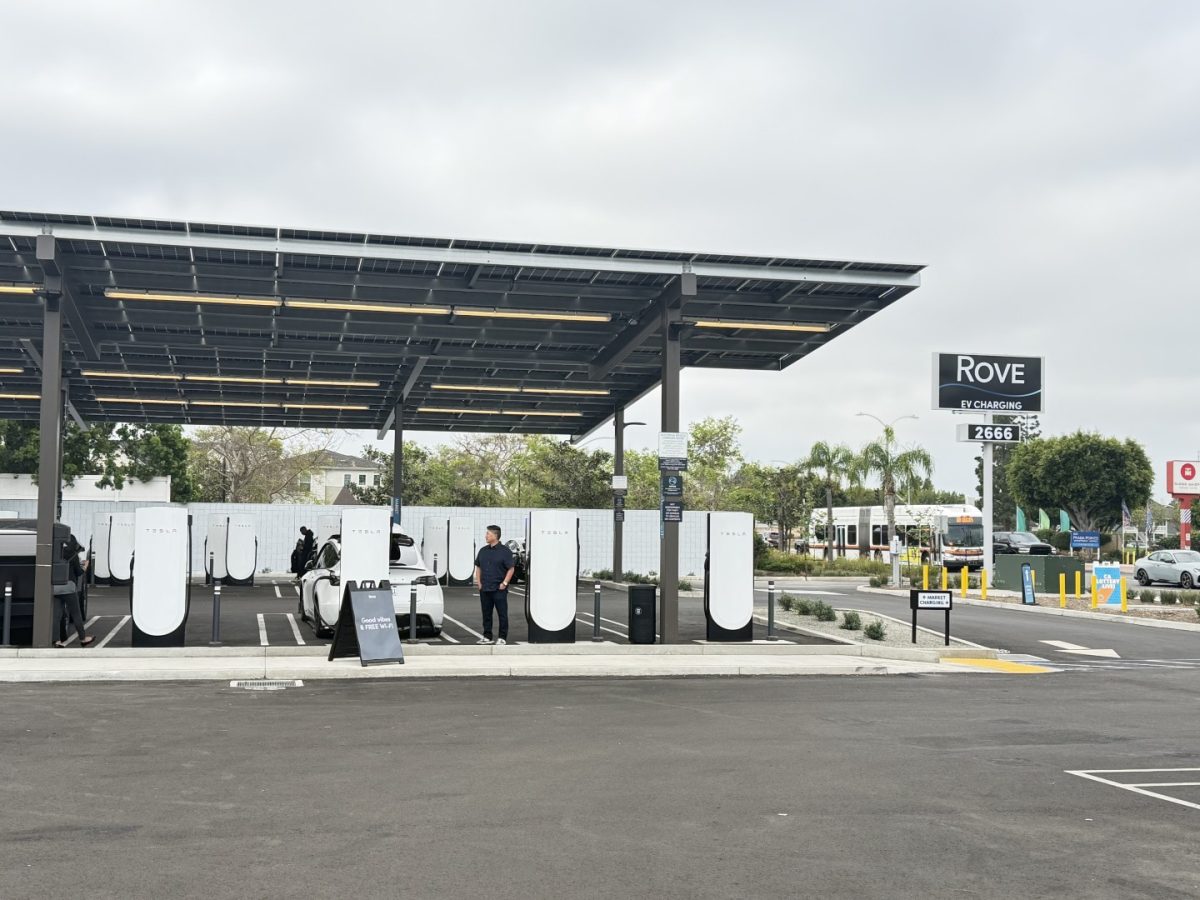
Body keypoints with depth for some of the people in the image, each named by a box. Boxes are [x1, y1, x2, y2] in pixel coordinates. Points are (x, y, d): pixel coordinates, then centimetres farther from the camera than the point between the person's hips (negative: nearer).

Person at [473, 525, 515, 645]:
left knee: (502, 614, -2)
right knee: (486, 614, 10)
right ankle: (487, 636, 19)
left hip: (499, 589, -5)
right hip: (485, 589, 6)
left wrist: (504, 583, -14)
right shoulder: (483, 551, 11)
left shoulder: (505, 551, -6)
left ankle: (502, 638, 4)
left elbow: (510, 569, -7)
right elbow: (478, 567, 18)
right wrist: (478, 582, 8)